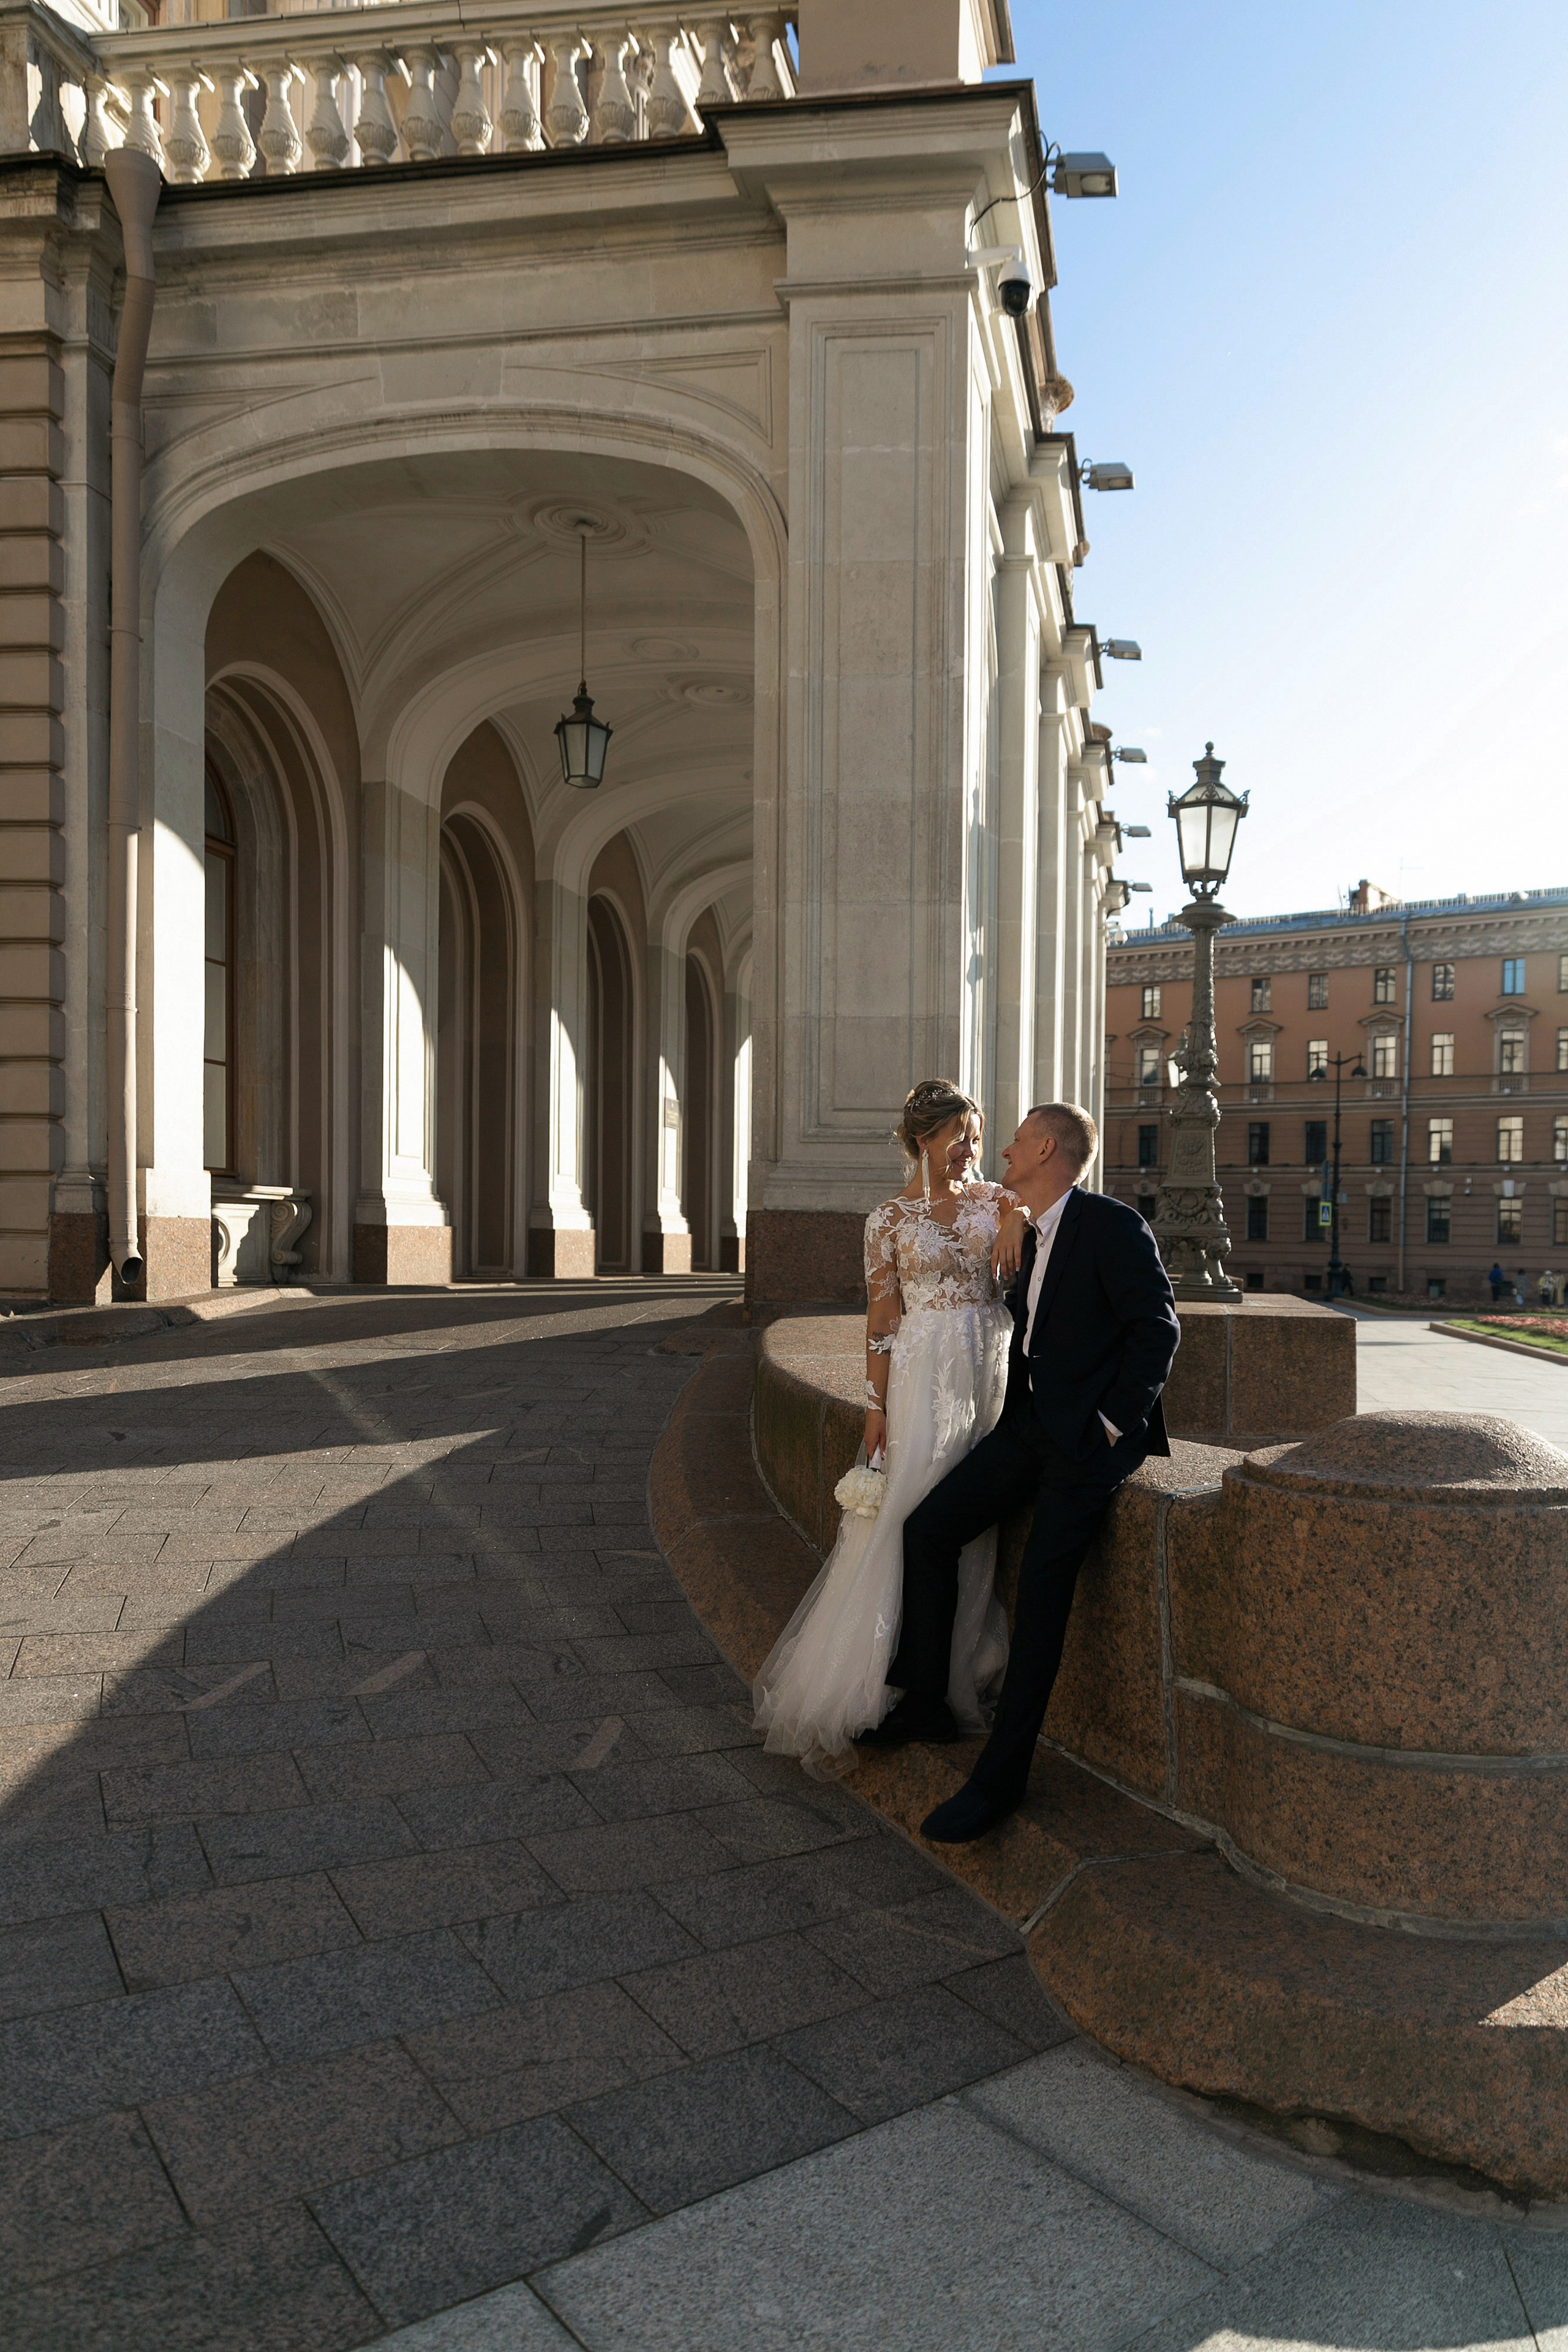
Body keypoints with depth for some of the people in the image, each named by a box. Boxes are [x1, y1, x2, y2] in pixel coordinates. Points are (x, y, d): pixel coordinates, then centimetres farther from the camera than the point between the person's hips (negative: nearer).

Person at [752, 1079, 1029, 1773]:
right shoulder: (889, 1220, -1)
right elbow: (881, 1321, -3)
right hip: (924, 1376, -3)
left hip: (989, 1371, 4)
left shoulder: (992, 1201, 8)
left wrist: (1018, 1216, -19)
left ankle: (961, 1673, 21)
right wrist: (876, 1405, -6)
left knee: (973, 1519, 8)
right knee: (911, 1515, -3)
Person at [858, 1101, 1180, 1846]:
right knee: (929, 1528, 0)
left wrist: (1112, 1422, -16)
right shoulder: (1030, 1239, 14)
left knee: (1041, 1593, -11)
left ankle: (1000, 1776, -3)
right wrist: (1018, 1411, 10)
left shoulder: (1112, 1227, -12)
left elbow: (1157, 1330, -15)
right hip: (1030, 1423, 8)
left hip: (1091, 1437, -8)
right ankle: (923, 1704, 13)